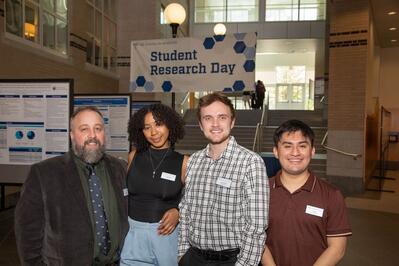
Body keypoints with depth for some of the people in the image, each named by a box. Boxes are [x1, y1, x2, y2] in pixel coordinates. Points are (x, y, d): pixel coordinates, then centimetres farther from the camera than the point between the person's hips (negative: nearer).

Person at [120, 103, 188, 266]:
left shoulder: (183, 163, -7)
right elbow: (125, 193, 12)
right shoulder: (134, 157, 1)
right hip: (132, 232, 2)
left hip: (166, 232, -2)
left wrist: (178, 212, -14)